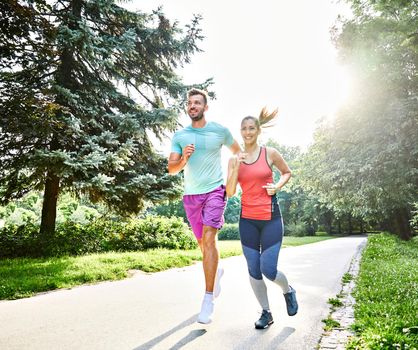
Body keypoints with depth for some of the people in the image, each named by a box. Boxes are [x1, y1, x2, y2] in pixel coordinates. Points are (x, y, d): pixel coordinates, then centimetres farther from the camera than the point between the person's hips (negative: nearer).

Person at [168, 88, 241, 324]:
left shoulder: (220, 131, 0)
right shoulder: (179, 136, 5)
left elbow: (237, 151, 17)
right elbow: (172, 169, 2)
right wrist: (184, 158, -18)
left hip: (215, 191, -3)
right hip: (191, 195, 4)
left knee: (208, 240, -19)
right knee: (203, 244, 15)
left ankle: (208, 300, -14)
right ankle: (217, 271, 46)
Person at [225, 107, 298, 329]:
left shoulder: (270, 153, -2)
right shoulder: (234, 160, 4)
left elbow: (287, 172, 14)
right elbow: (230, 192, -3)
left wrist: (278, 186, -5)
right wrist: (237, 167, -15)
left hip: (271, 218, -2)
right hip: (247, 220, 3)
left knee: (268, 270, -5)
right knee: (253, 271, 6)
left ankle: (288, 291, 30)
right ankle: (266, 313, 26)